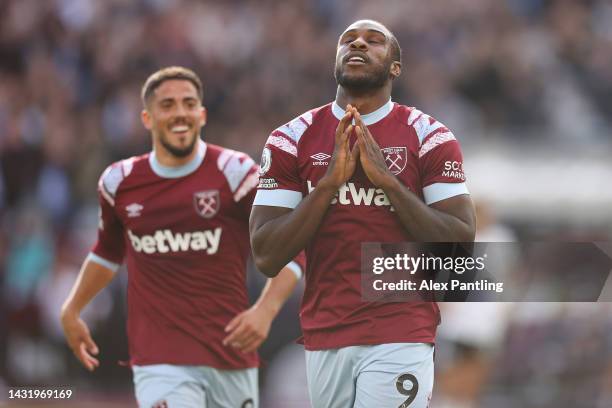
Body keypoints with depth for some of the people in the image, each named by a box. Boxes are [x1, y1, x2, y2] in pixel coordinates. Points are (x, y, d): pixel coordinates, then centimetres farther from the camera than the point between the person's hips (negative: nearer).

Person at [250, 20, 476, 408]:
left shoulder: (429, 137, 1)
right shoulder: (292, 139, 5)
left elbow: (461, 245, -6)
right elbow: (267, 257, -2)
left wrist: (388, 180, -13)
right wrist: (330, 182, -12)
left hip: (401, 336, -3)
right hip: (324, 339, 3)